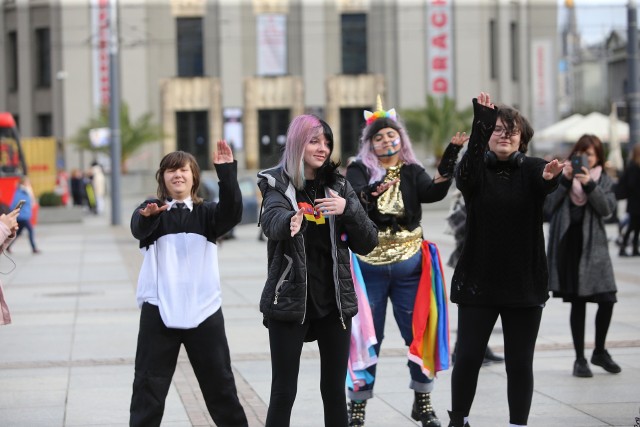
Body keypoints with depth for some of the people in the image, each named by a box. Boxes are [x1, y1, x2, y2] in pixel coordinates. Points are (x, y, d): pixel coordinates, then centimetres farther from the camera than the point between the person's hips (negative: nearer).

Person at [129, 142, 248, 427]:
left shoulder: (206, 213, 8)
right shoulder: (153, 210, 3)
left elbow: (232, 212, -14)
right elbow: (138, 229, -20)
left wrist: (226, 171, -27)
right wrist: (147, 216, -44)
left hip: (204, 310, 2)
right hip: (159, 311, -1)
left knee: (220, 382, 11)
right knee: (149, 383, 0)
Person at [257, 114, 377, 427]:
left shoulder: (338, 186, 6)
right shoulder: (277, 184, -4)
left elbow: (367, 243, 0)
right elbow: (272, 220, -26)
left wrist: (347, 209, -18)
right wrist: (290, 222, -50)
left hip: (334, 299, 3)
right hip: (290, 300, -3)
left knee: (334, 390, 9)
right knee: (283, 392, -3)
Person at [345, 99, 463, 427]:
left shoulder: (412, 172, 3)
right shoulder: (359, 170, -1)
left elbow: (435, 192, -16)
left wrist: (450, 157, -29)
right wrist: (372, 192, -43)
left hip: (408, 266, 2)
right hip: (369, 267, -2)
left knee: (419, 334, 6)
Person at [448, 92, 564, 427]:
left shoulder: (531, 170, 0)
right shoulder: (476, 170, -2)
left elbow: (544, 183, -23)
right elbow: (466, 176, -26)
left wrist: (551, 177, -49)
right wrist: (482, 121, -40)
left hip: (525, 283, 1)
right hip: (478, 282, -1)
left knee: (520, 363, 3)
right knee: (467, 358, 0)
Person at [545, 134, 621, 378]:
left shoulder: (604, 180, 8)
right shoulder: (563, 175, 6)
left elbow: (607, 208, -8)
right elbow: (548, 206, -6)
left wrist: (589, 185, -19)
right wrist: (564, 180, -14)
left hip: (594, 246, 1)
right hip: (568, 245, -1)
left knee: (607, 300, -4)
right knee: (578, 303, 3)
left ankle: (600, 351, 18)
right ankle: (580, 359, 12)